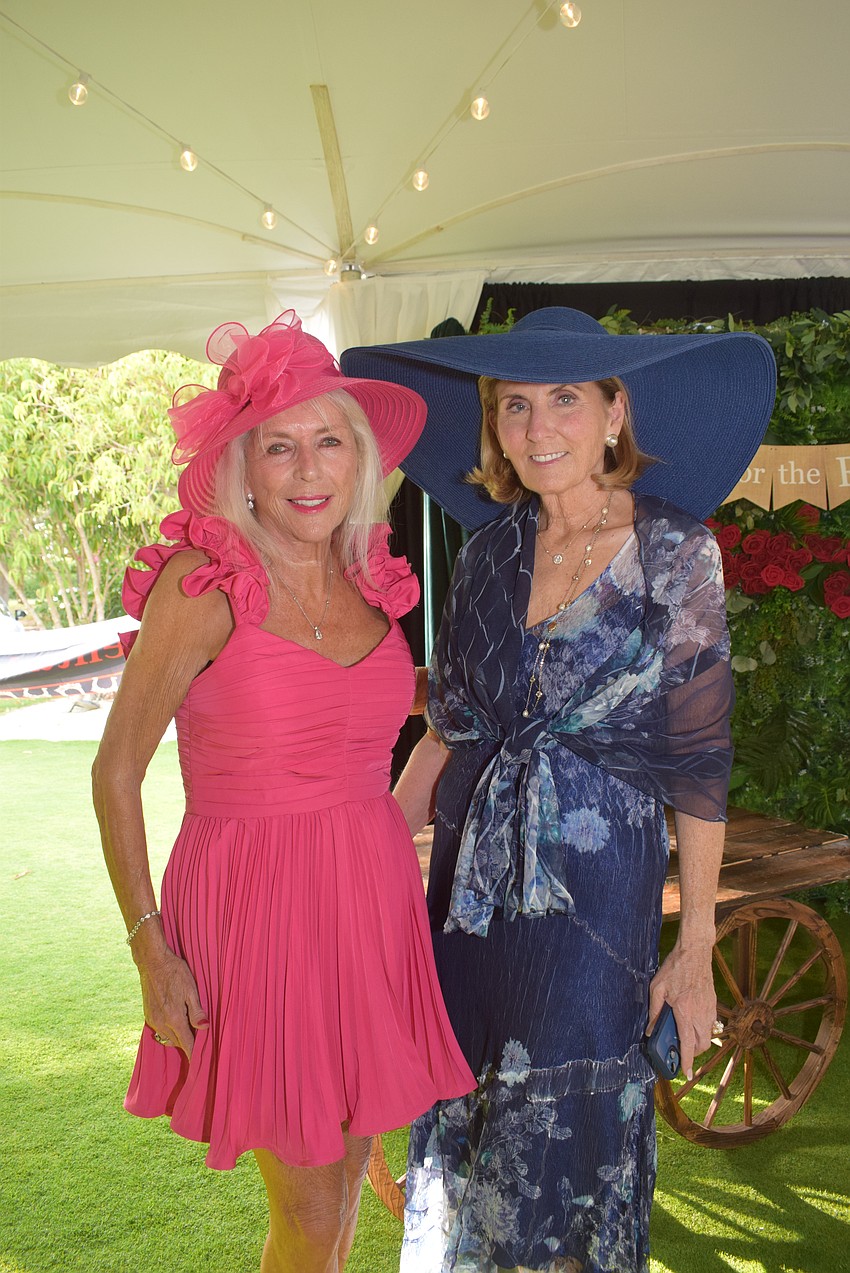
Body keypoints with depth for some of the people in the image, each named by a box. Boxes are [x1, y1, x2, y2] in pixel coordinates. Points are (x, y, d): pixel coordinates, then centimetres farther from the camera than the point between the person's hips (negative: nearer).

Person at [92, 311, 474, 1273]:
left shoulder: (367, 574, 3)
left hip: (370, 896, 6)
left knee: (348, 1163, 19)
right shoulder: (203, 580, -15)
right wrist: (151, 949, -11)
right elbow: (116, 772, -10)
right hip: (258, 903, -5)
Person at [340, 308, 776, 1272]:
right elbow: (446, 728, 10)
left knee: (569, 1140, 7)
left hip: (596, 896, -4)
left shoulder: (673, 553, -9)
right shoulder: (490, 551, 4)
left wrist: (696, 948, -7)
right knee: (462, 1120, 15)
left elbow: (699, 765, -7)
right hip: (469, 889, 4)